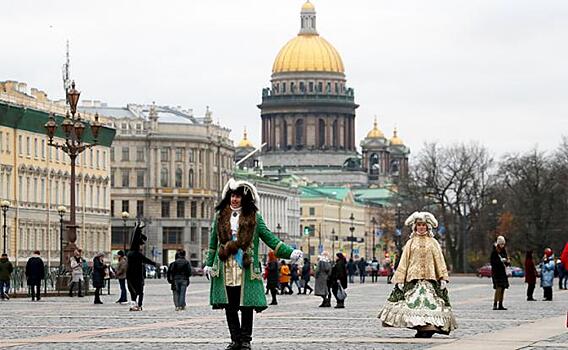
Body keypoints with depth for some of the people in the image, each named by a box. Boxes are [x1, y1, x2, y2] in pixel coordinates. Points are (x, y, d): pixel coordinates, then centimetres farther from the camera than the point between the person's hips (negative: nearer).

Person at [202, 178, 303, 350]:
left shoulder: (253, 217, 4)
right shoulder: (220, 215, 11)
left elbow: (269, 238, 5)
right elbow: (213, 241, 16)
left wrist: (289, 252, -2)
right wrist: (209, 263, 12)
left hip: (246, 270, -2)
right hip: (226, 270, 2)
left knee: (247, 306, -2)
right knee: (229, 307, 3)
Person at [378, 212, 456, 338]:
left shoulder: (433, 243, 11)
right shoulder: (410, 243, 11)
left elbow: (439, 261, 10)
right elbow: (404, 261, 8)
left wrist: (443, 278, 1)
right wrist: (400, 280, 1)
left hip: (430, 278, 0)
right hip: (413, 277, 0)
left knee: (430, 302, -10)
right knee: (413, 302, -11)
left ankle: (429, 327, -11)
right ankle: (420, 328, -9)